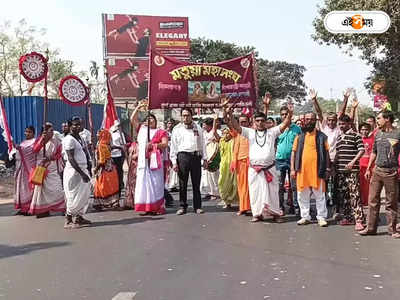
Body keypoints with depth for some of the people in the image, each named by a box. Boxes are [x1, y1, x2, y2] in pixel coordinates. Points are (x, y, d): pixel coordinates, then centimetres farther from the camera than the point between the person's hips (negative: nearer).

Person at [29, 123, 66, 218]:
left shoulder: (56, 141, 3)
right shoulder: (39, 140, 6)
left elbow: (59, 154, -2)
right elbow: (35, 150, -11)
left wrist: (49, 158, -17)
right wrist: (42, 140, -22)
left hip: (53, 168, -2)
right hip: (42, 168, 2)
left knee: (56, 188, -9)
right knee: (43, 188, 4)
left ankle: (63, 207, -4)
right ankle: (43, 210, 11)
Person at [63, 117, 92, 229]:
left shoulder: (80, 138, 14)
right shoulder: (69, 139, -13)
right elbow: (71, 159, -19)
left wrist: (88, 168, 12)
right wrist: (82, 173, -22)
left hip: (83, 170, 9)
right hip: (74, 171, -9)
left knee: (84, 194, 12)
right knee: (74, 197, -4)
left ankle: (79, 217, 23)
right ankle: (68, 220, 5)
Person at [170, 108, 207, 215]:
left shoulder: (198, 128, 14)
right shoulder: (177, 129, 9)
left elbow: (202, 144, 16)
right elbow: (173, 146, 6)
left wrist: (205, 159, 9)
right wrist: (174, 162, -2)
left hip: (196, 156, 1)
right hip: (182, 156, -1)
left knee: (196, 183, 3)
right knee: (183, 183, 0)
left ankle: (197, 206, 9)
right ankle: (182, 206, 8)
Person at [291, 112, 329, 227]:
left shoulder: (321, 136, 6)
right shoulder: (299, 136, 10)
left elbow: (326, 153, 6)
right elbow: (294, 152, 9)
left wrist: (327, 168, -1)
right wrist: (292, 168, 1)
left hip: (317, 170, -2)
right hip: (302, 170, 2)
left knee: (320, 195, 2)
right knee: (302, 195, 8)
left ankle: (321, 217, 10)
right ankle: (305, 216, 19)